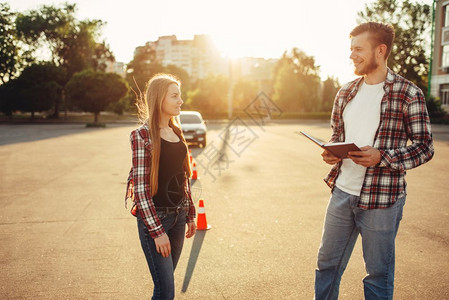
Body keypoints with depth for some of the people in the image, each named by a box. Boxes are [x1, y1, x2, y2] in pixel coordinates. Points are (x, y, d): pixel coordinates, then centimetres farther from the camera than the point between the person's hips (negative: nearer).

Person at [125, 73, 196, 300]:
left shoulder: (176, 132, 9)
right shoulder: (143, 135, -12)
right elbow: (140, 187, -15)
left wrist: (190, 215, 14)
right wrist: (157, 230, -18)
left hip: (178, 215, 7)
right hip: (154, 217, -6)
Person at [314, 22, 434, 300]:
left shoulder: (408, 94, -8)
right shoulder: (346, 93, 9)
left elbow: (425, 147, -8)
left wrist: (381, 157, -23)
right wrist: (331, 153, -3)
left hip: (381, 200, -5)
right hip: (342, 191, 5)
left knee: (379, 273, 11)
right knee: (327, 264, 15)